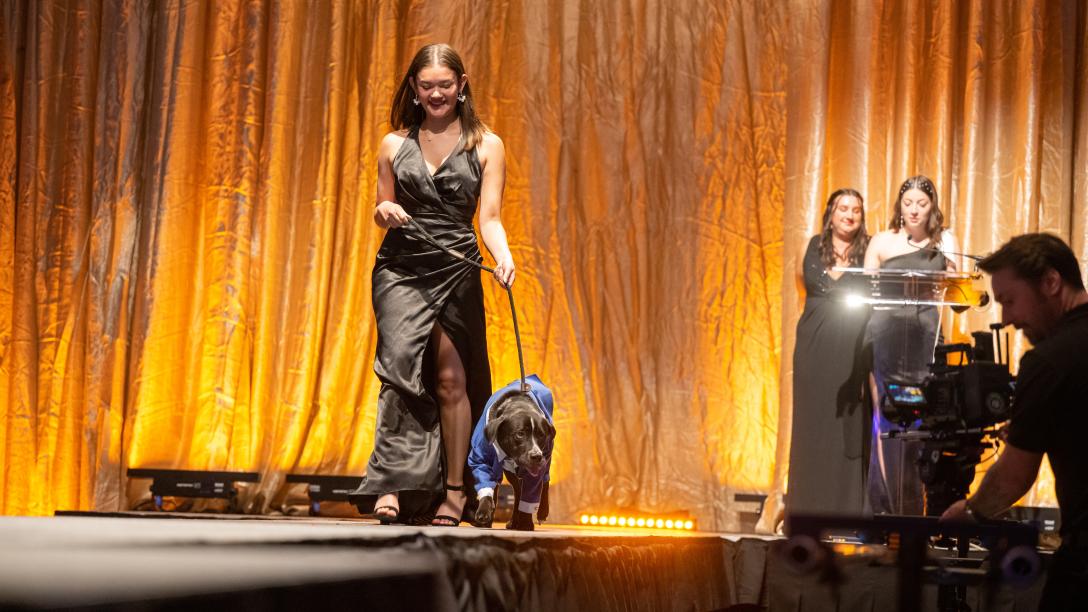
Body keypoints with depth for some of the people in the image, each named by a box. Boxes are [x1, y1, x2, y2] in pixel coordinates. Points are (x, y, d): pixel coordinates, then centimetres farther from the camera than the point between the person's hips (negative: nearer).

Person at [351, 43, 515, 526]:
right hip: (400, 269, 1)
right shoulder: (394, 145, 11)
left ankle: (454, 492, 10)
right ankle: (394, 485, -20)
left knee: (451, 379, -1)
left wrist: (504, 256, -21)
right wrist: (385, 212, -5)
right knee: (401, 366, -16)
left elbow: (490, 218, -1)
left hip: (456, 271, -1)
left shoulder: (485, 146, 6)